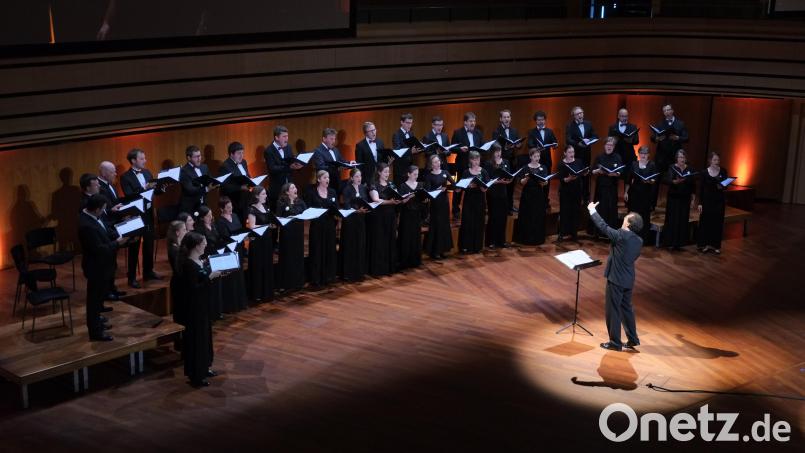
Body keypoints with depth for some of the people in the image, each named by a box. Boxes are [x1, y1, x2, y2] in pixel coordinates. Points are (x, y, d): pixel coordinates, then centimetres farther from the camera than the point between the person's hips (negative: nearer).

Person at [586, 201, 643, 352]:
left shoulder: (621, 235, -19)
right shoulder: (639, 241, 3)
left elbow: (603, 226, -9)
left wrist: (592, 211, 3)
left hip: (616, 279, -7)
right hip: (629, 279, 7)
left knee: (613, 310, 3)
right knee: (626, 308, 18)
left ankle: (615, 343, 9)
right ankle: (633, 340, 24)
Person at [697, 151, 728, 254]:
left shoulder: (723, 171, -1)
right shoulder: (704, 172, -5)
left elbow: (726, 186, 5)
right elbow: (701, 188, -2)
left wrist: (722, 187, -19)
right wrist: (700, 203, -6)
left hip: (719, 201, 1)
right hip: (707, 200, -1)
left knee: (717, 223, 5)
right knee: (705, 222, 3)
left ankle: (715, 245, 14)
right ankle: (704, 244, 14)